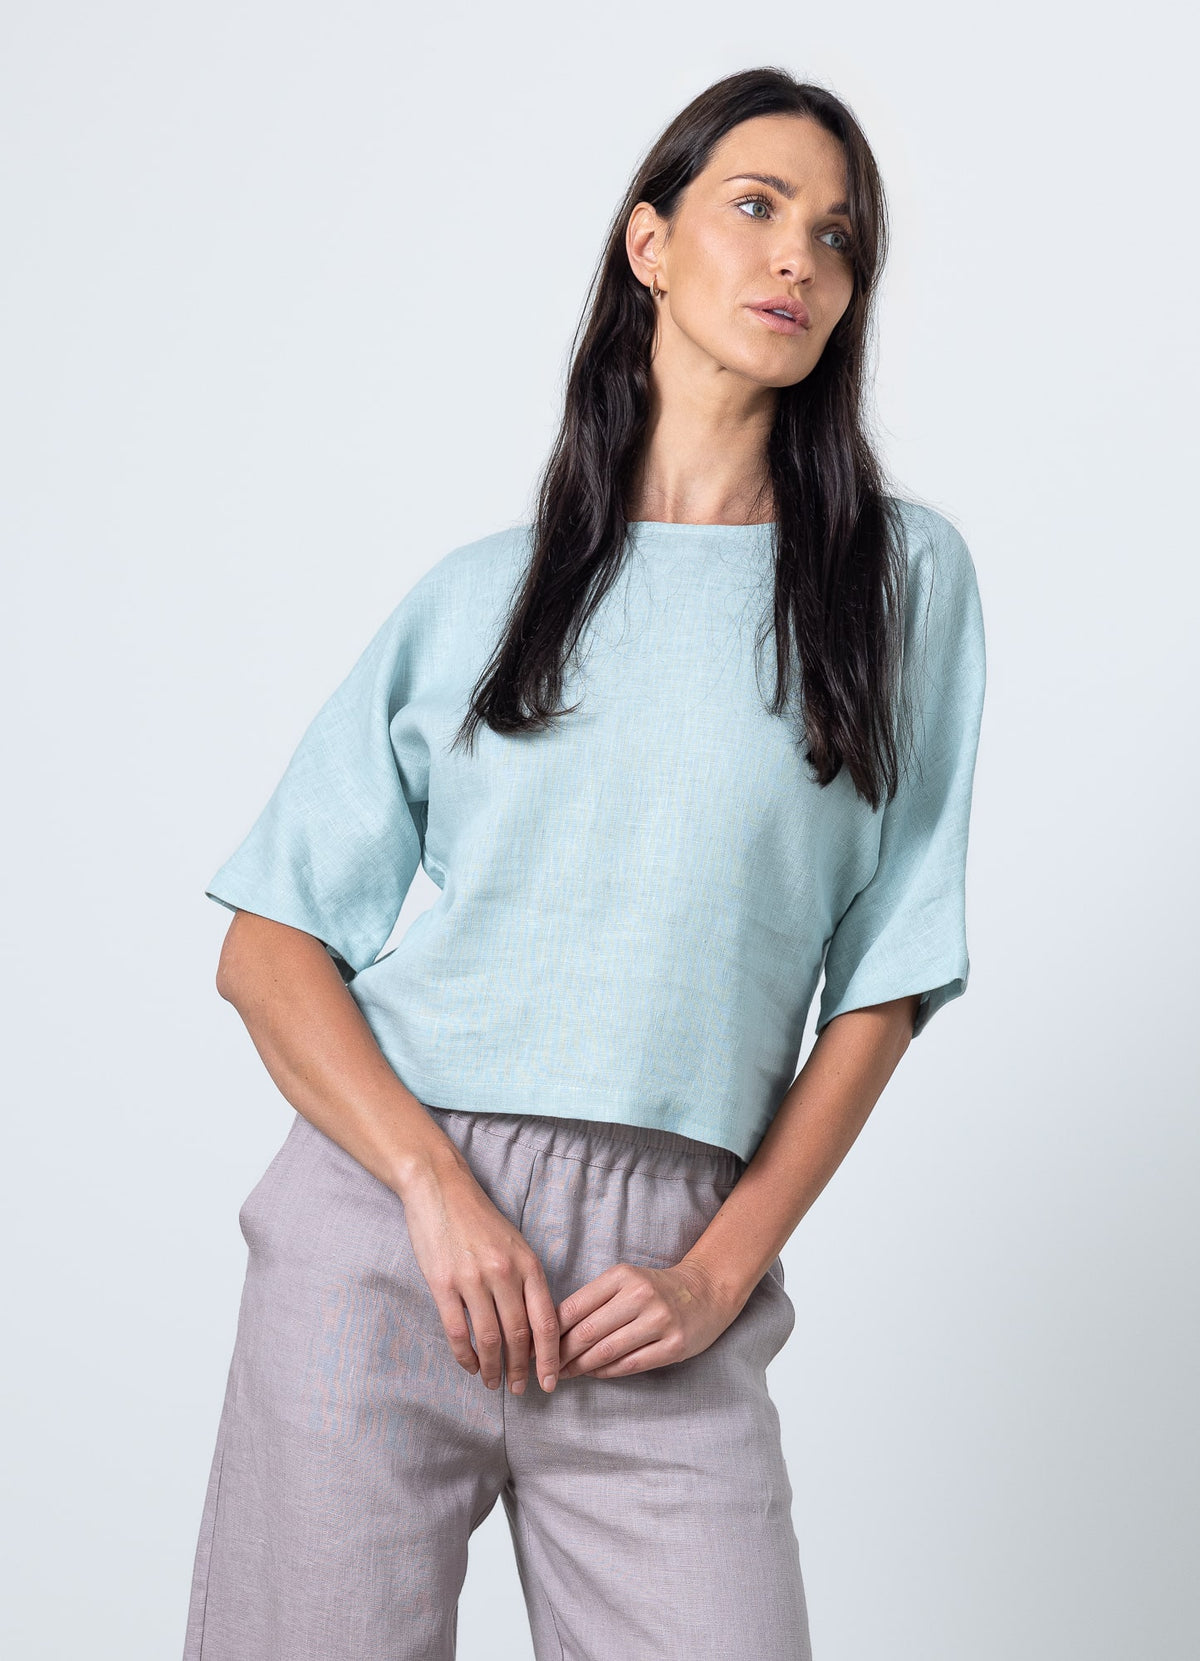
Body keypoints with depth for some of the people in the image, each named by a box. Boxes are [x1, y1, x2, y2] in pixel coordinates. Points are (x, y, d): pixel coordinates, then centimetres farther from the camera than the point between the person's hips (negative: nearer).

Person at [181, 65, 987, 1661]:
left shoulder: (902, 574, 7)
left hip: (667, 1264, 0)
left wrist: (723, 1270, -4)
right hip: (389, 1218, 1)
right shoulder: (482, 590, 8)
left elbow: (885, 982, 5)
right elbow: (266, 950, 4)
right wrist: (438, 1189, -10)